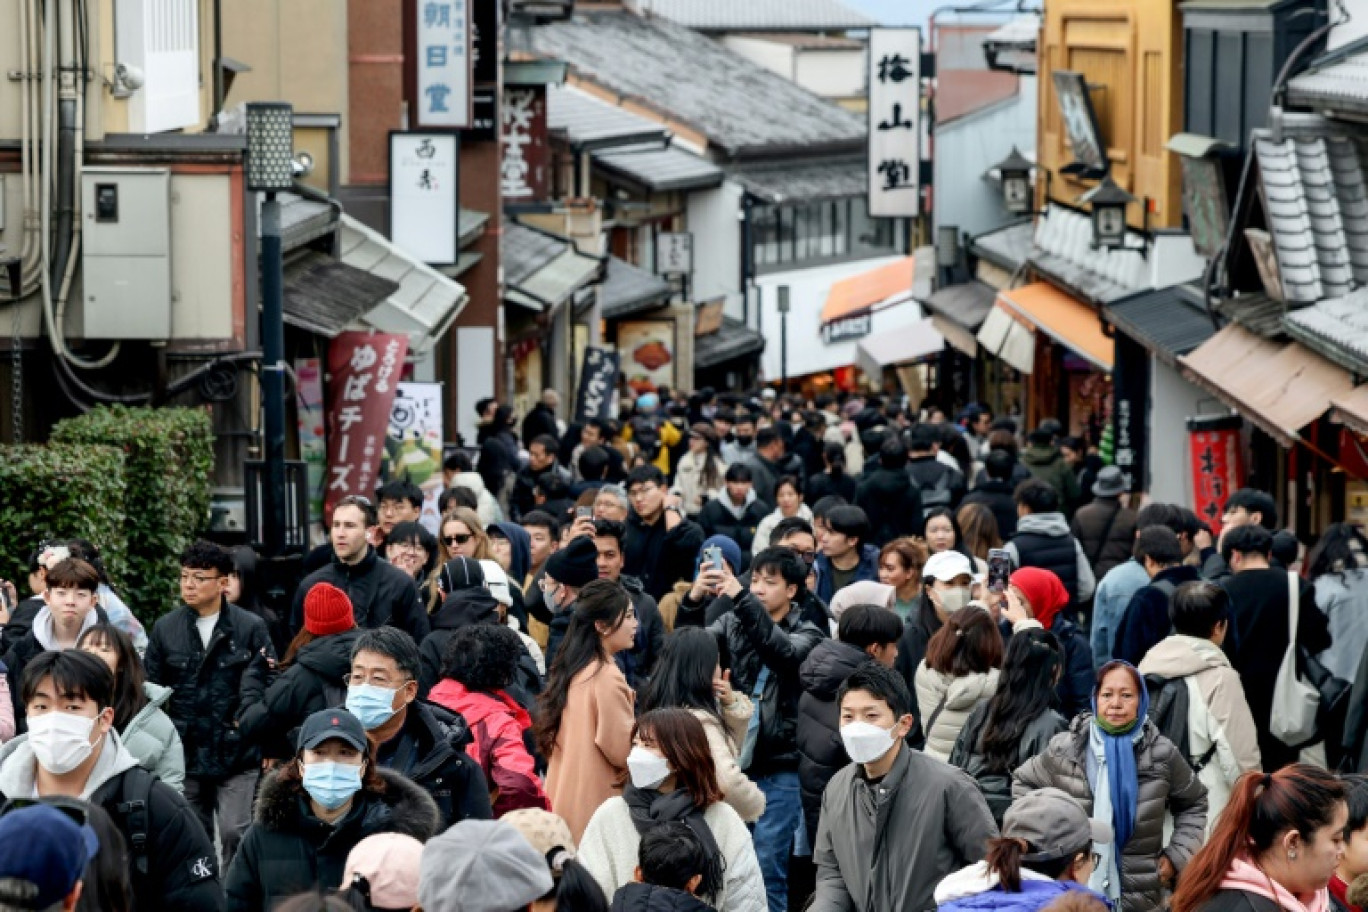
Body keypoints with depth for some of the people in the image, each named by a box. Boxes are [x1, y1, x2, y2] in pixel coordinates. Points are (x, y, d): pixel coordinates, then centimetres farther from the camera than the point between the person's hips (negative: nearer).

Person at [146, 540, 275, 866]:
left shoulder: (251, 628, 1)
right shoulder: (164, 629, 7)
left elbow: (264, 686, 0)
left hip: (238, 756, -2)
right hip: (186, 756, 3)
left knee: (236, 834, -8)